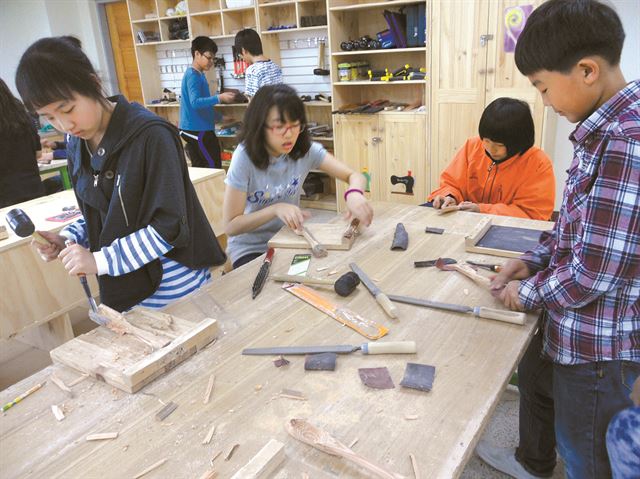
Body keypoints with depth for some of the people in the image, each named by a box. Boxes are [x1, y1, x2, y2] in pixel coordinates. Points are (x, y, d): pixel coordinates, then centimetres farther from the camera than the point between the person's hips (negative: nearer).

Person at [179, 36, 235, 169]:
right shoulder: (193, 76, -15)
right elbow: (195, 103, -28)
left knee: (199, 167, 13)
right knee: (214, 167, -6)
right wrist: (219, 98, -36)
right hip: (198, 130, -10)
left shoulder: (199, 75, 16)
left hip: (195, 129, 10)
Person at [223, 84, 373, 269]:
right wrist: (275, 209, -32)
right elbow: (230, 226, -18)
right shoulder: (245, 156, -20)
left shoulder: (306, 150, -10)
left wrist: (354, 194, -36)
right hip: (250, 249, -4)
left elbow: (354, 175, -12)